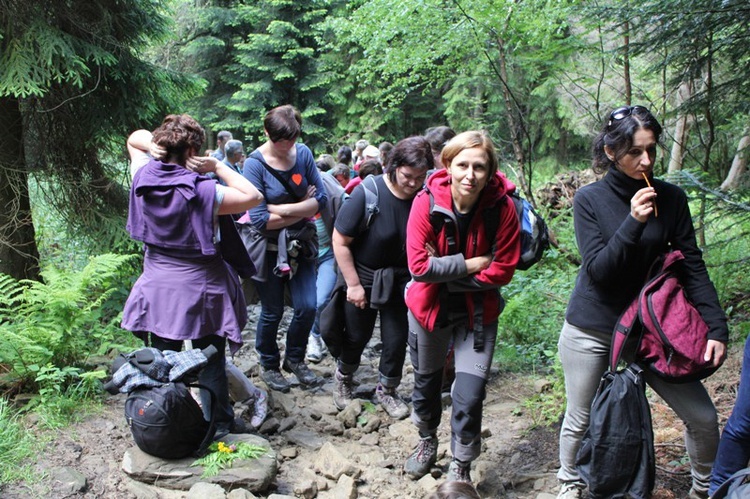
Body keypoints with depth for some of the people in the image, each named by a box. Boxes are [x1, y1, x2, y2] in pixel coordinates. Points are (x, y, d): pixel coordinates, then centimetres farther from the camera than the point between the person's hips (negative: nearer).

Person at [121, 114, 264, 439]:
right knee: (211, 364, 11)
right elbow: (253, 196, -15)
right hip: (201, 290, -4)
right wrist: (217, 166, -12)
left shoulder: (142, 178, -6)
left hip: (158, 289, 4)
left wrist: (159, 150, -6)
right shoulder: (201, 191, -21)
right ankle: (219, 426, 24)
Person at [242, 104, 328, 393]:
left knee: (307, 307, 3)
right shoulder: (255, 164, -16)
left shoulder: (303, 153, -3)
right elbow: (260, 219, -20)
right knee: (272, 312, 9)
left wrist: (283, 209, -18)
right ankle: (269, 365, 33)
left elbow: (321, 199, -5)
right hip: (269, 248, -4)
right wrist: (303, 209, -13)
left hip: (300, 244, 4)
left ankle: (294, 359, 29)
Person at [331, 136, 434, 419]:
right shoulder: (368, 194, -24)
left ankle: (386, 391, 32)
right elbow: (340, 241, -17)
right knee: (357, 336, 14)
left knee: (397, 339, 7)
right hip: (364, 278, -2)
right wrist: (353, 284, -14)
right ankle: (343, 378, 44)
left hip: (401, 280, 2)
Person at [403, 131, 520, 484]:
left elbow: (502, 270, -17)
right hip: (429, 307, 1)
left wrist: (443, 272, -21)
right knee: (426, 382, 21)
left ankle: (460, 470, 20)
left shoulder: (502, 207, -20)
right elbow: (418, 265, -23)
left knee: (469, 397, -6)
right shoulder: (426, 203, -21)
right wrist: (470, 264, -25)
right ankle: (427, 441, 51)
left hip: (478, 313, -1)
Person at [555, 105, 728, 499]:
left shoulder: (670, 198, -5)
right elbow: (597, 269, -17)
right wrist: (632, 224, -29)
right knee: (580, 421, 12)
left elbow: (692, 267, -3)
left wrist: (716, 327, -11)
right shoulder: (589, 200, -10)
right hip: (591, 332, -2)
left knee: (703, 416, 2)